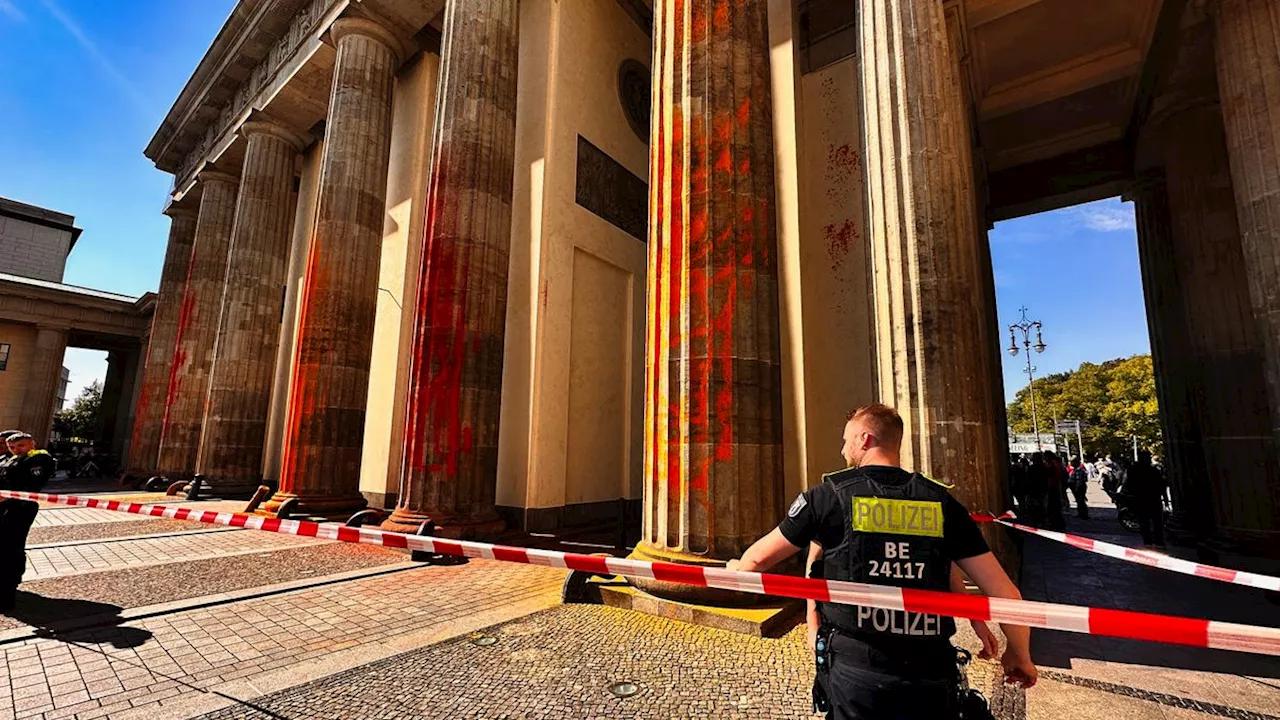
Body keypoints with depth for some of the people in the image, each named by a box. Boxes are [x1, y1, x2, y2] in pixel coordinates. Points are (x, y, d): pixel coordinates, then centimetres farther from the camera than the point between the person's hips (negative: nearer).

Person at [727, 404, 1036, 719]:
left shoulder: (829, 494, -6)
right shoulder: (941, 502, 1)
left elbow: (759, 558, 3)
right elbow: (1004, 591, 3)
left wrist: (735, 567, 26)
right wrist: (1020, 654, 22)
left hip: (855, 671, -3)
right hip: (931, 675, 3)